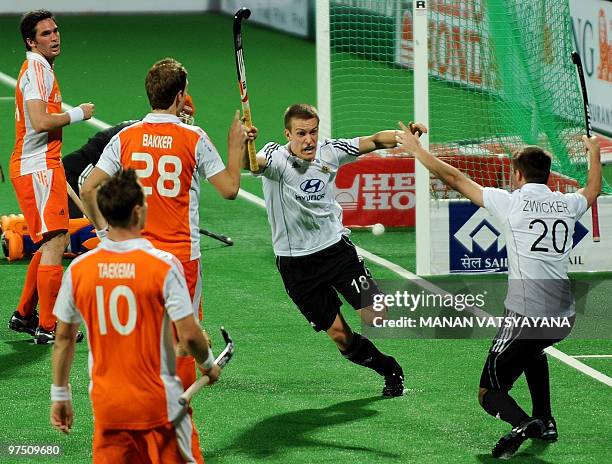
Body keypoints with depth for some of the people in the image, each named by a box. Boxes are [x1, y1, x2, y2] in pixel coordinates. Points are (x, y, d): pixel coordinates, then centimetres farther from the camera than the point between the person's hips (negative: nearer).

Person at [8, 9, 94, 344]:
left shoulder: (40, 68, 19)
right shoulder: (37, 68, -14)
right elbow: (40, 121, -25)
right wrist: (78, 114, -11)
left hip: (40, 166, 11)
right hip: (38, 168, -11)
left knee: (52, 242, 18)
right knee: (55, 242, -12)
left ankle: (24, 315, 26)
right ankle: (47, 328, -11)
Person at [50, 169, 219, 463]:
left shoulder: (78, 270, -2)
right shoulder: (163, 265, -13)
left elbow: (63, 339, 6)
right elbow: (189, 335, -12)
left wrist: (60, 395, 16)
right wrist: (208, 365, 8)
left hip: (105, 405, 3)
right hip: (159, 403, -3)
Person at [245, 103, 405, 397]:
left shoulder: (329, 152, -4)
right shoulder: (277, 158, -17)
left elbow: (374, 141, 0)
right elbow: (249, 163, -38)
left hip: (336, 248, 2)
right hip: (296, 262, -2)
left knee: (375, 317, -10)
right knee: (339, 335, 1)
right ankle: (387, 368, 26)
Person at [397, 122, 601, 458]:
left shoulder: (511, 202, -4)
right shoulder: (568, 204, 10)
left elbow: (454, 179, -1)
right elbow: (593, 189, 35)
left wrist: (416, 149, 11)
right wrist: (594, 153, 53)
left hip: (526, 314, -6)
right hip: (564, 316, 6)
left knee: (489, 393, 1)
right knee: (533, 349, 40)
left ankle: (522, 422, -30)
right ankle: (545, 423, 33)